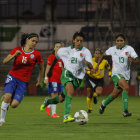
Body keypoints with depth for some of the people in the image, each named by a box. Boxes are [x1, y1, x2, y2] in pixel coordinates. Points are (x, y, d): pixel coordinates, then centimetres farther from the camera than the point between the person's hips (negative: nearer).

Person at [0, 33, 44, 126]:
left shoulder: (36, 55, -2)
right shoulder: (17, 50, 1)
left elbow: (42, 68, 12)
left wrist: (40, 81, 16)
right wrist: (14, 55, -18)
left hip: (23, 82, 0)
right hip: (12, 76, 0)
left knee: (14, 105, -13)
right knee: (8, 96, -27)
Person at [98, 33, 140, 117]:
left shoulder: (129, 49, -5)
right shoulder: (112, 49, 0)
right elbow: (104, 55, 19)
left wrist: (133, 60, -32)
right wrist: (98, 65, 20)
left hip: (126, 75, 2)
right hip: (116, 73, -2)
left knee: (115, 95, 12)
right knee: (126, 87, -29)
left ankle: (104, 104, 45)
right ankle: (125, 111, -30)